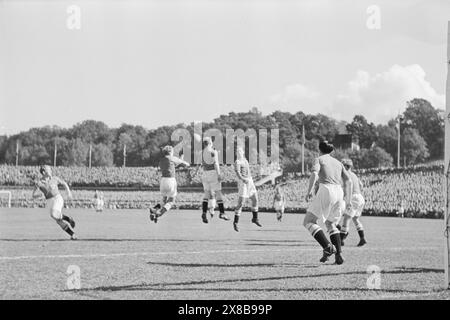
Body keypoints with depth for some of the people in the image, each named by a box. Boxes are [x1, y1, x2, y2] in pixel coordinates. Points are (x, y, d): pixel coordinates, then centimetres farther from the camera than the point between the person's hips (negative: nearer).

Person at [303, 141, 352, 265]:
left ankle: (327, 246, -19)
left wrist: (309, 191, -7)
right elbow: (348, 181, 17)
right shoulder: (338, 163, 24)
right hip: (339, 193, 6)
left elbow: (314, 174, -11)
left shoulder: (319, 159, 10)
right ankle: (338, 254, 4)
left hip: (326, 191, -6)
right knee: (331, 224, 23)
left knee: (308, 222, 1)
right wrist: (346, 198, 26)